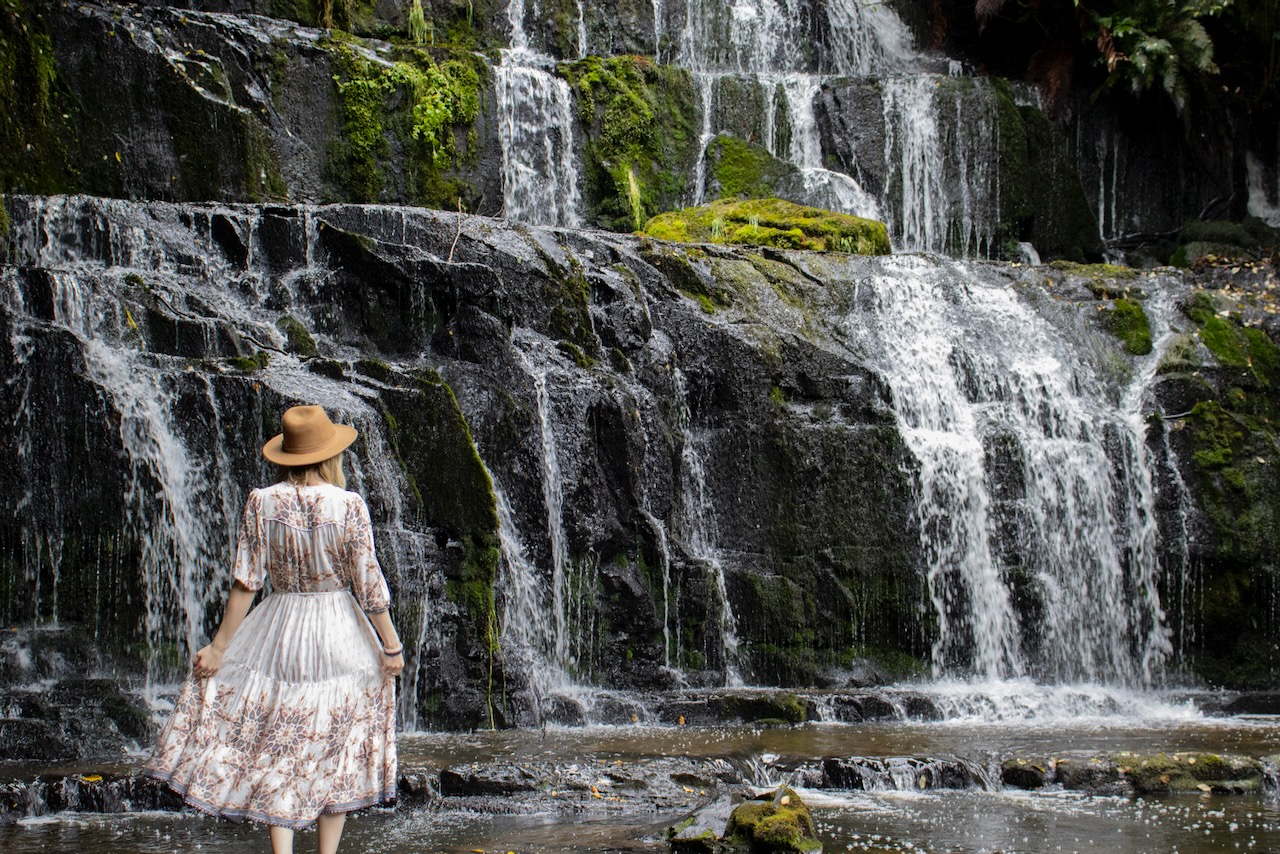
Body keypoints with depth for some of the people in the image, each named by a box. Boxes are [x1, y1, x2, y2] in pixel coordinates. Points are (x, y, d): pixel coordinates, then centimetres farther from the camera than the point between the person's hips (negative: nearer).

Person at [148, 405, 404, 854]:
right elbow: (369, 586, -10)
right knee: (336, 756, 13)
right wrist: (392, 647, 1)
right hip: (339, 636, -1)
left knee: (277, 755, 10)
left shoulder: (261, 503, -8)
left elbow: (245, 583, -6)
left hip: (277, 634, 1)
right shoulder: (349, 506, -13)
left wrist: (219, 647, 2)